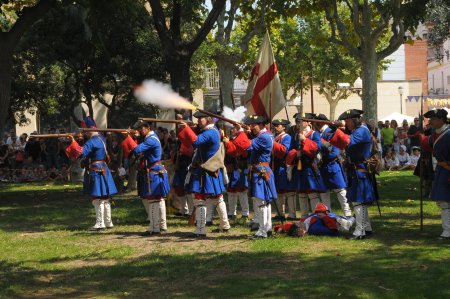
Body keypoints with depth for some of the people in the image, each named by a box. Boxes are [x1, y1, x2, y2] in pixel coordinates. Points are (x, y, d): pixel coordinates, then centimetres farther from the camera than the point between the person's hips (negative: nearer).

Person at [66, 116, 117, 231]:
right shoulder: (101, 138, 13)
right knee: (105, 198, 14)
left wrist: (73, 141, -23)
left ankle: (100, 223, -3)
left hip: (96, 172, -10)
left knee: (98, 198, -5)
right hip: (103, 170, 10)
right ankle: (108, 222, 20)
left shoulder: (92, 141, -17)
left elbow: (81, 152, -28)